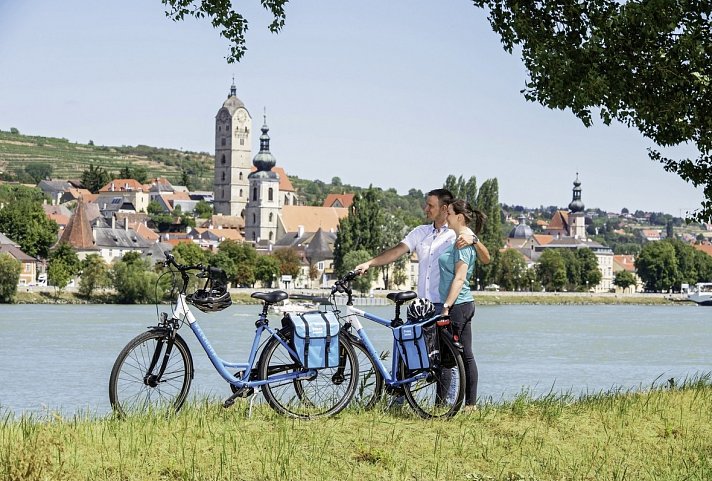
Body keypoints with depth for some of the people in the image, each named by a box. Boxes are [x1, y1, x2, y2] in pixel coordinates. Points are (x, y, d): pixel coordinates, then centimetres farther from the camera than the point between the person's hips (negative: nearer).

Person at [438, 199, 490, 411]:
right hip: (467, 304, 10)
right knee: (466, 355, 10)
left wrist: (446, 306, -23)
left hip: (457, 306, -10)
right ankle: (471, 403, 12)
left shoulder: (462, 244, -16)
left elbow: (459, 278, -21)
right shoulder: (469, 239, 13)